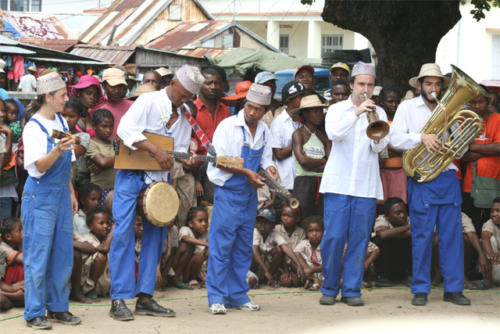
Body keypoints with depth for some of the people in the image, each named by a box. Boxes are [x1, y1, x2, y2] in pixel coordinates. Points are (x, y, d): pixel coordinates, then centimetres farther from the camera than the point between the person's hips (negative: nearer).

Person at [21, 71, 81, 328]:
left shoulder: (61, 122, 10)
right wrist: (56, 151, -37)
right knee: (37, 257, -4)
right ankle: (34, 313, 2)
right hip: (39, 198, -7)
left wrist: (71, 193, 18)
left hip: (61, 196, 7)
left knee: (63, 254, 10)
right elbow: (36, 167, -21)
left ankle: (58, 307, 19)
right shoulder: (33, 128, -13)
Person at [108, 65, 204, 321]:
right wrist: (156, 150, -25)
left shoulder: (183, 119, 15)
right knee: (123, 233, -9)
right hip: (132, 175, -7)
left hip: (160, 177, 7)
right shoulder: (148, 102, -7)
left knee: (155, 234, 7)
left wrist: (185, 160, -7)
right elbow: (125, 129, -21)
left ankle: (145, 297, 13)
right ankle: (119, 299, -8)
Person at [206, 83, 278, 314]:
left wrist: (269, 167, -2)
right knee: (221, 245, -7)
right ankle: (216, 297, -4)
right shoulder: (228, 126, -9)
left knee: (243, 247, 10)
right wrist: (247, 172, -18)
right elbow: (220, 161, -12)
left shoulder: (263, 131, 9)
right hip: (228, 191, -6)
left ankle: (238, 295, 16)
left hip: (249, 192, 6)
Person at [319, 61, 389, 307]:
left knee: (359, 239, 0)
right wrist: (356, 112, -23)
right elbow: (333, 133, -14)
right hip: (339, 184, -2)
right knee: (333, 237, -5)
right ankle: (329, 288, 8)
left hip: (366, 185, 2)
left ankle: (352, 290, 7)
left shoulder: (378, 113, 12)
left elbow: (379, 148, 1)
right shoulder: (337, 109, 7)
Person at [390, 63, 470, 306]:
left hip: (448, 178, 3)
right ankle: (420, 290, 4)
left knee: (453, 234, 0)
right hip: (422, 180, -3)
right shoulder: (408, 107, 7)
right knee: (422, 235, -3)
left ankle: (453, 288, 5)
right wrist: (421, 137, -17)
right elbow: (395, 139, -5)